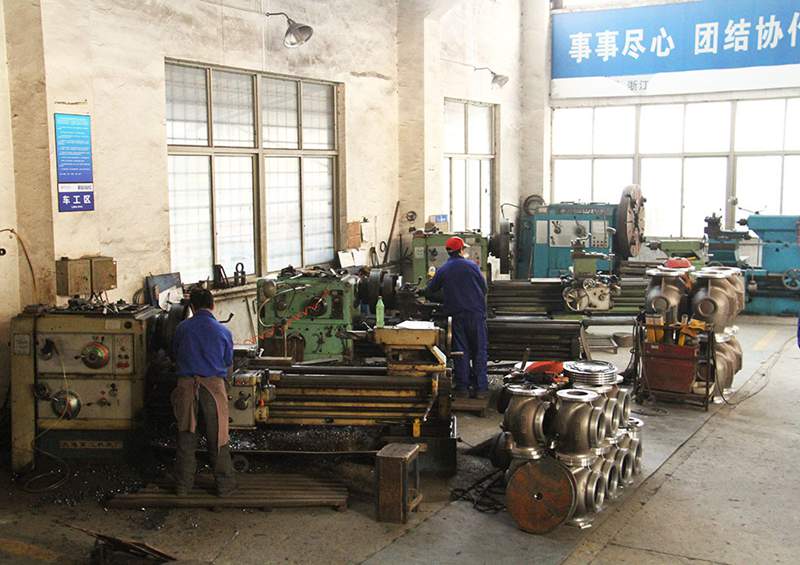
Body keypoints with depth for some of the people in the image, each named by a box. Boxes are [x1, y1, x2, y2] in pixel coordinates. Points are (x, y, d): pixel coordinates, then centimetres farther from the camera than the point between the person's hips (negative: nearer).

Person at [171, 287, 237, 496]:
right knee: (217, 438, 5)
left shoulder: (182, 328, 6)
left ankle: (183, 485, 16)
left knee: (186, 436, 9)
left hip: (186, 384, 1)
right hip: (213, 385, -1)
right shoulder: (223, 331, 3)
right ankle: (224, 484, 11)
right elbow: (228, 364, 13)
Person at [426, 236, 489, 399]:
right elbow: (484, 287, 2)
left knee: (461, 351, 8)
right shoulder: (471, 265, -2)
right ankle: (480, 387, 3)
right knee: (479, 350, 4)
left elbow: (429, 291, 12)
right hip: (476, 313, -2)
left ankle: (462, 387, 7)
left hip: (457, 315, 2)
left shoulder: (442, 270, 3)